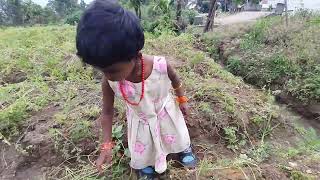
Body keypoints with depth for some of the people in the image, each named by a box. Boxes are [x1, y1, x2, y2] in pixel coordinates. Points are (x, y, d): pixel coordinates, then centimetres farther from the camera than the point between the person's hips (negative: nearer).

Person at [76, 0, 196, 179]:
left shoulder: (161, 66, -37)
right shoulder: (109, 81, -31)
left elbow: (176, 81, -12)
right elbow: (107, 112, -14)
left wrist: (182, 100, 3)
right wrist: (107, 145, -12)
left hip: (166, 113, 0)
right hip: (140, 121, 1)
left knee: (176, 136, 27)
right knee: (143, 152, 22)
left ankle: (184, 148, 62)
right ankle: (146, 166, 57)